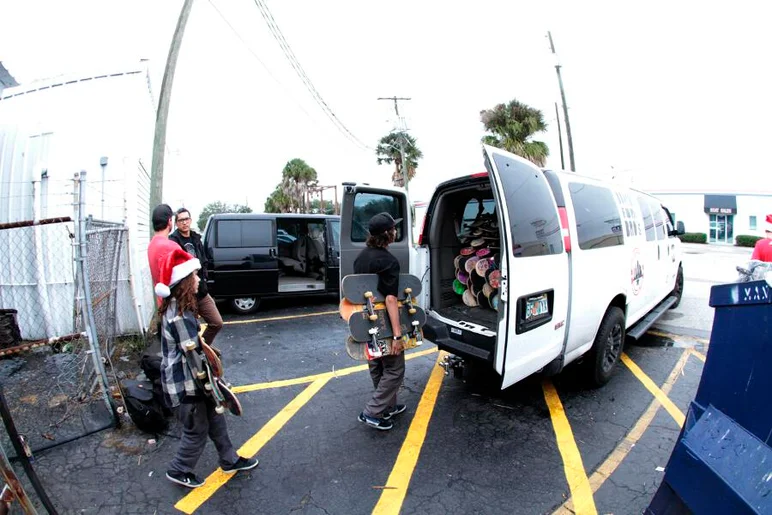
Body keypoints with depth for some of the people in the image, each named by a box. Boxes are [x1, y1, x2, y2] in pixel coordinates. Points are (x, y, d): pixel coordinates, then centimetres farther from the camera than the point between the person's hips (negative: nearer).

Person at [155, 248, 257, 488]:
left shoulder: (176, 307, 3)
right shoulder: (180, 316, -28)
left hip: (191, 381, 9)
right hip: (185, 386, -9)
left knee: (215, 419, 20)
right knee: (197, 430, 12)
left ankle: (230, 461, 36)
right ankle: (178, 471, 36)